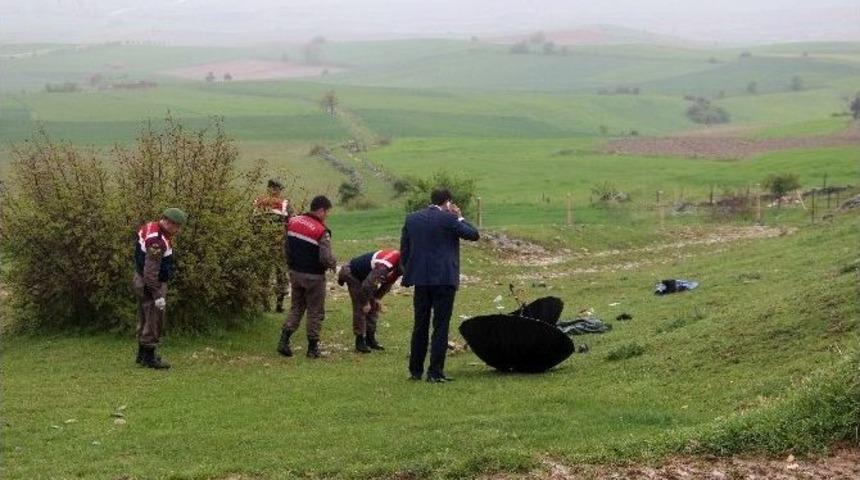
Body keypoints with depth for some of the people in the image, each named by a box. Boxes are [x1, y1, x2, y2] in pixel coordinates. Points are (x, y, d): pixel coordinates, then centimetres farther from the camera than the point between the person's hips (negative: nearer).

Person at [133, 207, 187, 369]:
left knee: (145, 320, 18)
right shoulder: (157, 241, -27)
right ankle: (149, 358, 4)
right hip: (152, 284, -10)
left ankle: (142, 355, 28)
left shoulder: (149, 227, 4)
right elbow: (151, 272, -29)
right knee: (154, 322, -2)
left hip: (142, 281, 10)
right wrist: (157, 295, -26)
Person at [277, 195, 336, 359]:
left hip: (295, 273, 6)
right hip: (313, 276, -6)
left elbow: (286, 247, 8)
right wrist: (333, 264, -1)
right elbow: (326, 258, -23)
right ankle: (313, 348, 14)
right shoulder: (322, 231, -20)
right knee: (315, 312, 8)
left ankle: (284, 340, 4)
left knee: (296, 307, 17)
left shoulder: (293, 222, 0)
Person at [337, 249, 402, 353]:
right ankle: (360, 341, -7)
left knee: (374, 306, 7)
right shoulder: (383, 267, -41)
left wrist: (378, 298, 1)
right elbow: (367, 285, -35)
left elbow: (388, 282, 5)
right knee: (360, 308, -12)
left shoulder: (398, 267, -12)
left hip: (368, 275, 9)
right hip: (353, 275, -9)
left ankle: (370, 338, 15)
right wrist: (365, 303, -22)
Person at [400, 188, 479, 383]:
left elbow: (403, 250, 9)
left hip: (420, 279, 5)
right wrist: (459, 217, 8)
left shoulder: (411, 219, 6)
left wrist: (409, 272, 17)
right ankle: (435, 372, -2)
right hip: (444, 279, -5)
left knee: (420, 326, 14)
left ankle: (415, 370, 18)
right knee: (440, 327, 0)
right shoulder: (448, 219, -9)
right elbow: (473, 234, -2)